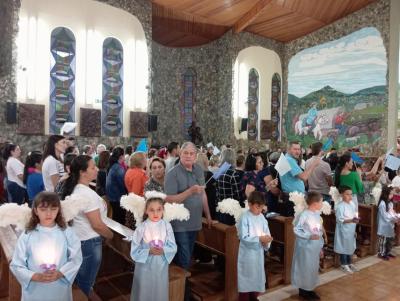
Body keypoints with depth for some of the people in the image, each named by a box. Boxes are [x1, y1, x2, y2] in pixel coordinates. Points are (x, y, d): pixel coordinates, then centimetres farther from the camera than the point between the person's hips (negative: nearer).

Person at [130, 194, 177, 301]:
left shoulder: (167, 226, -7)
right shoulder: (141, 228, -12)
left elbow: (173, 247, -5)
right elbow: (134, 251, -10)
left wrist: (163, 251, -23)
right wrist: (149, 251, -23)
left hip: (161, 267, 2)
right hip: (145, 268, -1)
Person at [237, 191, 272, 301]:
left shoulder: (262, 217, 1)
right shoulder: (244, 218, -17)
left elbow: (266, 233, 5)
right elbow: (244, 237, -21)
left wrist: (266, 241, -17)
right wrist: (259, 238, -26)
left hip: (259, 252, 6)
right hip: (247, 253, -6)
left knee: (257, 276, 18)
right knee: (246, 277, 3)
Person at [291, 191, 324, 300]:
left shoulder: (317, 214, 4)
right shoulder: (304, 215, -21)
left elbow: (320, 231, 12)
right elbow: (296, 229, -19)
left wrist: (321, 246, 15)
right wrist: (309, 236, -26)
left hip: (315, 246, 8)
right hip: (306, 247, -8)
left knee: (314, 268, 16)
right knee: (305, 268, 5)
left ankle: (310, 289, 31)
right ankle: (303, 290, 21)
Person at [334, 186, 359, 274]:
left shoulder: (352, 203, 3)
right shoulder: (340, 206, -21)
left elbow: (354, 215, 14)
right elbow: (340, 220, -22)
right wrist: (351, 220, -28)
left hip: (351, 230, 8)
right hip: (343, 231, -8)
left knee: (351, 246, 18)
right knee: (344, 247, 5)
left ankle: (349, 263, 34)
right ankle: (344, 265, 19)